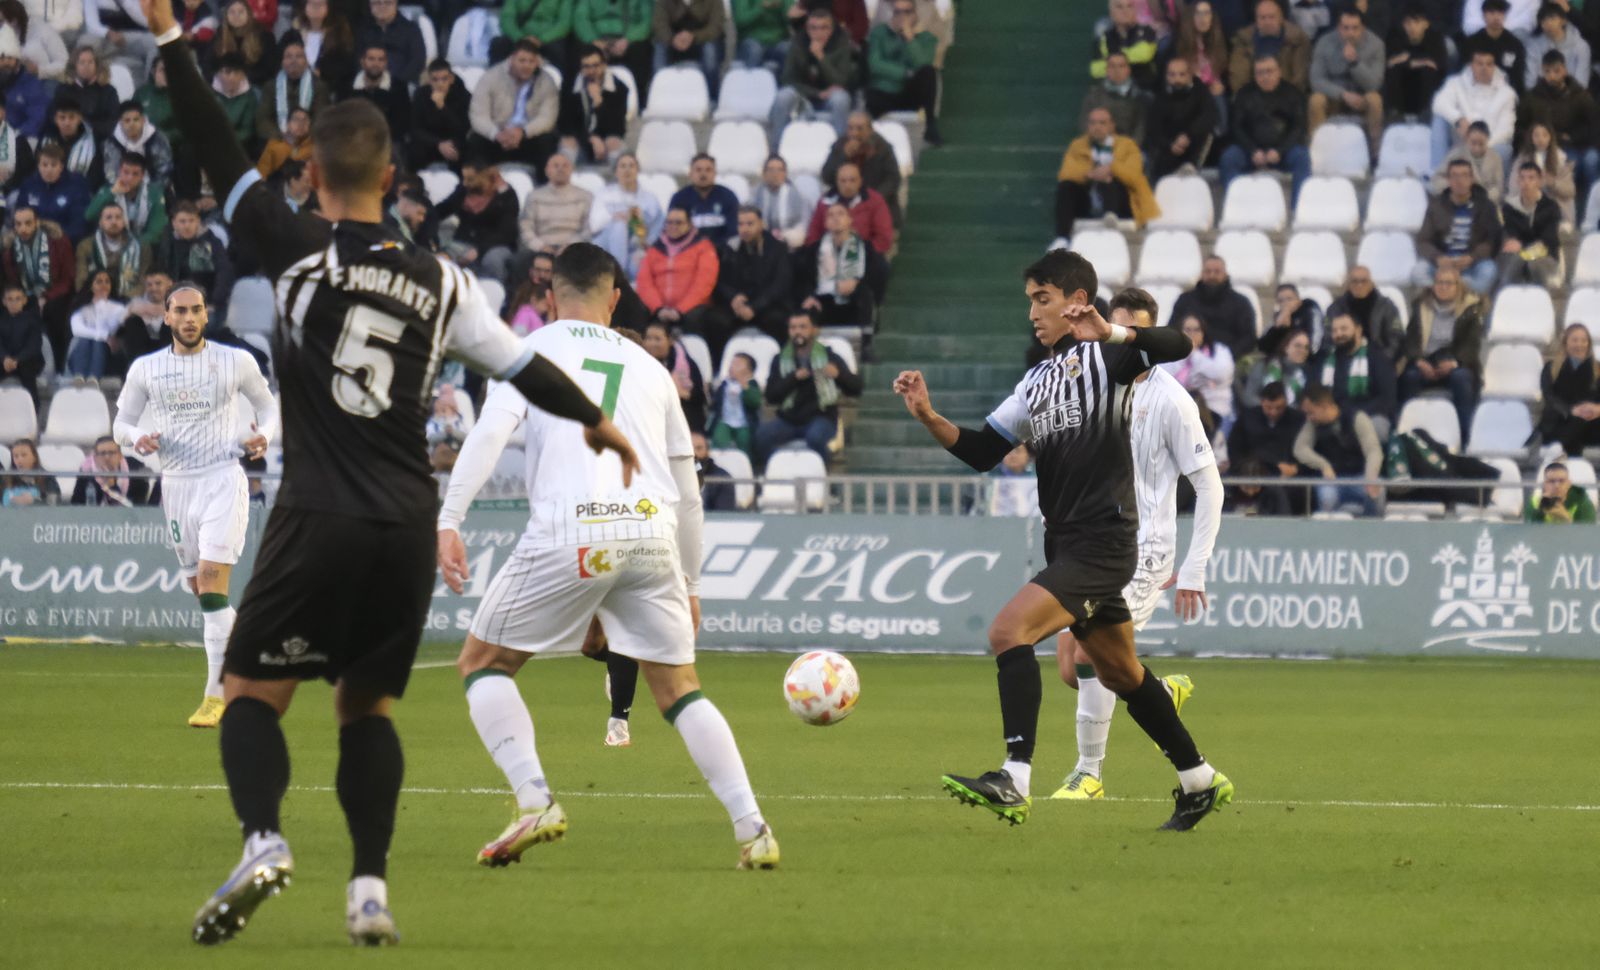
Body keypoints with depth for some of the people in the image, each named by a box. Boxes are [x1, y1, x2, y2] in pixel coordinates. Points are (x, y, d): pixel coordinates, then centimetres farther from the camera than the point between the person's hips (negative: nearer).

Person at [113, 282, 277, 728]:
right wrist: (137, 437, -11)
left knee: (211, 581, -17)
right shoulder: (145, 369, 6)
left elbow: (267, 404, 15)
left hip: (223, 479, -4)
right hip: (176, 485, 4)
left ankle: (215, 695, -18)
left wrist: (264, 435, -6)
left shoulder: (236, 361, 2)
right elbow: (121, 423, 13)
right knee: (205, 594, 7)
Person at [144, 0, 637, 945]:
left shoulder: (301, 248, -3)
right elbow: (522, 364, 15)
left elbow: (221, 155, -2)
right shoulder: (439, 282, 7)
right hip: (409, 523, 4)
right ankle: (371, 885, 3)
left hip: (321, 517, -4)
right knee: (367, 704, 15)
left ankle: (263, 840, -20)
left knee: (252, 691, 4)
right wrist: (599, 422, 32)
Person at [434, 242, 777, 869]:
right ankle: (752, 830, 3)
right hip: (652, 532, 4)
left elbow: (491, 431, -7)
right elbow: (687, 490, 26)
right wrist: (690, 582, 34)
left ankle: (535, 803, -6)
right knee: (679, 693, 16)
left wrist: (448, 521, -12)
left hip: (570, 534, -4)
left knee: (482, 664, 13)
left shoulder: (533, 350, 12)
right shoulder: (649, 368, 23)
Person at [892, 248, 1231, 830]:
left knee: (1009, 631, -23)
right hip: (1067, 542, 9)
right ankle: (1200, 782, 31)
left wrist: (1108, 333, -37)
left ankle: (1015, 782, -30)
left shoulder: (1103, 357, -5)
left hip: (1103, 539, -9)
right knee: (1119, 673, 18)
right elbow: (983, 451, 15)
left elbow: (1175, 347, -23)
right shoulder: (1037, 382, 18)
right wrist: (929, 418, -1)